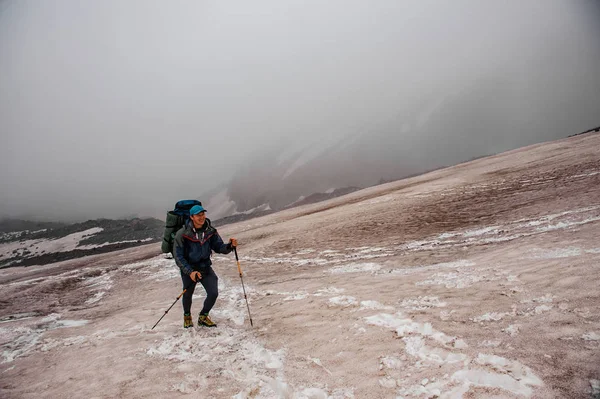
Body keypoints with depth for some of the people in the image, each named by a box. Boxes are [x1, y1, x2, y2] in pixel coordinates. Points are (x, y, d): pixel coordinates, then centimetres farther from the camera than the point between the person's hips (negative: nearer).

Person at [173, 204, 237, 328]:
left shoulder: (210, 231, -8)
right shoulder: (182, 234, -18)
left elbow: (219, 247, -1)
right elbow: (178, 256, -16)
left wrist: (230, 246, -23)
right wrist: (190, 272, -24)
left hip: (205, 267, 3)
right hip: (188, 269, -2)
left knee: (213, 293, -7)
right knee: (188, 295, 10)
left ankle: (203, 316, 23)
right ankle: (187, 316, 45)